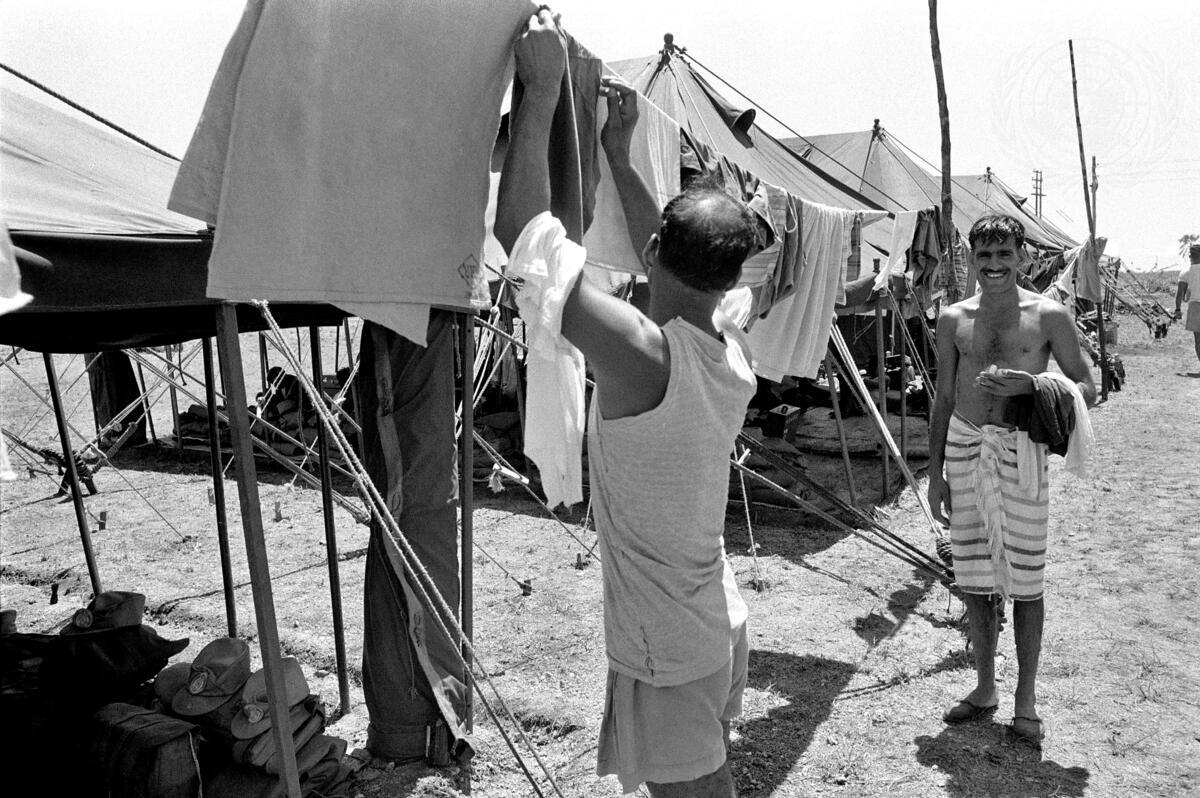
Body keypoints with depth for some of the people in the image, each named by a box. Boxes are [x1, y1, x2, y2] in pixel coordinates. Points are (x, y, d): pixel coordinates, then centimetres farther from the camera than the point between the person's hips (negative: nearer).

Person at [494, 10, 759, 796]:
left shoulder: (640, 353, -27)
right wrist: (619, 155, 20)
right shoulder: (734, 351, -4)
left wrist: (542, 91, -17)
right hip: (723, 626, 8)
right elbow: (684, 274, 15)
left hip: (666, 650, -7)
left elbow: (523, 234, -25)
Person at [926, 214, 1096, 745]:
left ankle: (1025, 699, 20)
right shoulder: (953, 320, 7)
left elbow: (1087, 391, 0)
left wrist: (1030, 384, -18)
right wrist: (935, 472, 8)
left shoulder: (1048, 316, -3)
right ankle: (985, 688, 28)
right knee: (974, 578, 10)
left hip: (1020, 452, -3)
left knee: (1024, 580, 3)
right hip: (964, 447, 3)